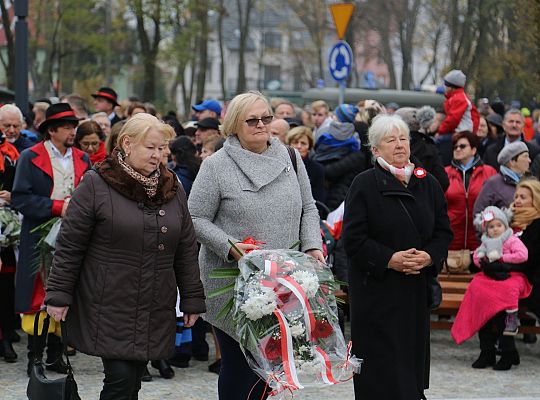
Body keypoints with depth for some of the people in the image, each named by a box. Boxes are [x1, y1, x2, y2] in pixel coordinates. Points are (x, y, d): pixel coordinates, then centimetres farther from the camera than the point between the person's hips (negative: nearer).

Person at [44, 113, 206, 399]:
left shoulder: (172, 188, 11)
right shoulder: (96, 185, -4)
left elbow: (186, 249, 14)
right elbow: (69, 246, -3)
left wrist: (192, 300, 12)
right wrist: (59, 295, -6)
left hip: (155, 311, 5)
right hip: (108, 308, -5)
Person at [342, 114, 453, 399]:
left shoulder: (428, 184, 9)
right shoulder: (364, 184, -5)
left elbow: (444, 232, 11)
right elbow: (353, 238, -9)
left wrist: (429, 256, -9)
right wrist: (389, 259, -19)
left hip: (417, 287, 5)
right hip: (376, 288, -5)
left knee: (413, 352, 8)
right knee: (382, 363, -6)